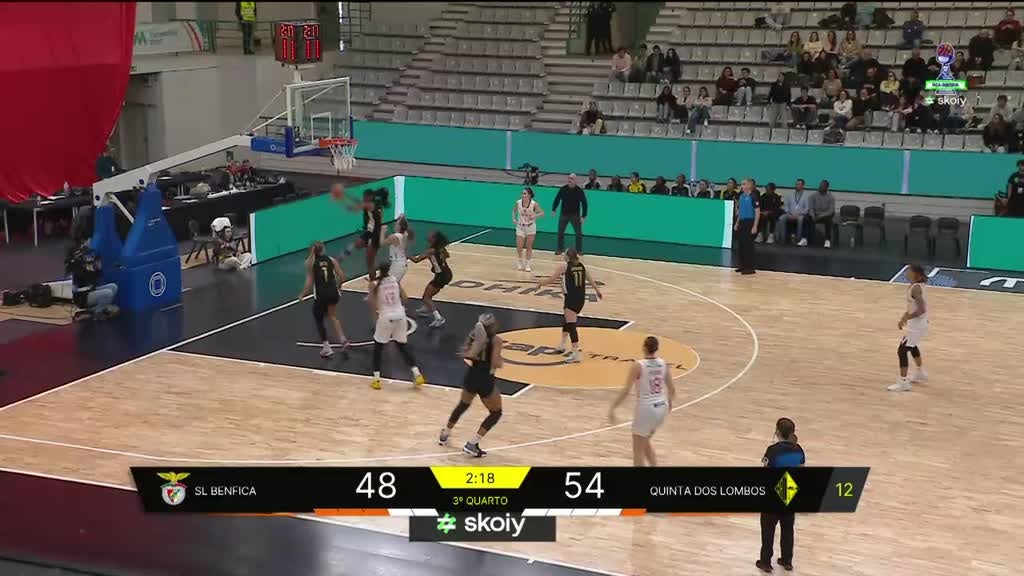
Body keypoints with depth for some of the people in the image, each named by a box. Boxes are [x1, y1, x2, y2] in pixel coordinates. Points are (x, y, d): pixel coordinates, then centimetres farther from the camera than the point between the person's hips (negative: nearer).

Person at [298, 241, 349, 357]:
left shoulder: (310, 262, -1)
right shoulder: (331, 260, 6)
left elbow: (309, 282, -6)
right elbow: (341, 276, 3)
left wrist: (302, 295, 6)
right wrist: (338, 285, 23)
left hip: (321, 295, -3)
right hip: (333, 293, 3)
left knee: (319, 320, 15)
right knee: (332, 315, 29)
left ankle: (327, 348, 9)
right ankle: (343, 340, 19)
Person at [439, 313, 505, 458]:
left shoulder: (473, 336, -1)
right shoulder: (496, 340, -16)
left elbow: (465, 354, -1)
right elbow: (496, 364, -20)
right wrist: (500, 361, -1)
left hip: (471, 376, 6)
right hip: (485, 380, -6)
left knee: (463, 405, 32)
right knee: (496, 413, 14)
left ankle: (445, 435, 45)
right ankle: (472, 444, 5)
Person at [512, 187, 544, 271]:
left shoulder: (534, 204, -18)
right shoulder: (518, 202, -11)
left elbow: (542, 213, -14)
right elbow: (514, 211, 9)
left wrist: (535, 215, -32)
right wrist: (514, 219, -6)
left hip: (530, 227, -1)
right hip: (520, 226, 1)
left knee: (529, 247, 6)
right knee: (519, 247, -3)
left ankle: (527, 264, 21)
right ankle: (520, 261, 26)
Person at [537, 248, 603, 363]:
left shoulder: (564, 266, -8)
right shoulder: (582, 266, 9)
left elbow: (551, 279, -4)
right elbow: (590, 280, 19)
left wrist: (540, 284, 13)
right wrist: (597, 291, 35)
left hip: (571, 299, -7)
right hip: (581, 298, 7)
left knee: (571, 325, -7)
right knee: (566, 320, 27)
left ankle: (576, 354, -12)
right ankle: (562, 345, 38)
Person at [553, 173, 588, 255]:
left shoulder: (579, 191, -9)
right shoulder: (563, 189, -5)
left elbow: (584, 203, -6)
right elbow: (557, 199, 6)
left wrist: (583, 216, -10)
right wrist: (554, 209, -1)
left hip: (575, 215, -2)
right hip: (564, 214, 2)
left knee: (578, 233, 2)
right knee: (560, 232, 5)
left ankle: (579, 250, 14)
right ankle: (560, 249, 19)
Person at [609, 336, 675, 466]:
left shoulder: (638, 366, -15)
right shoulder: (664, 364, 1)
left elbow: (626, 391, -16)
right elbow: (672, 389, 7)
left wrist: (612, 408, -9)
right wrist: (669, 403, 28)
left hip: (646, 408, -6)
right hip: (661, 407, 6)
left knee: (638, 450, 6)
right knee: (645, 441, 28)